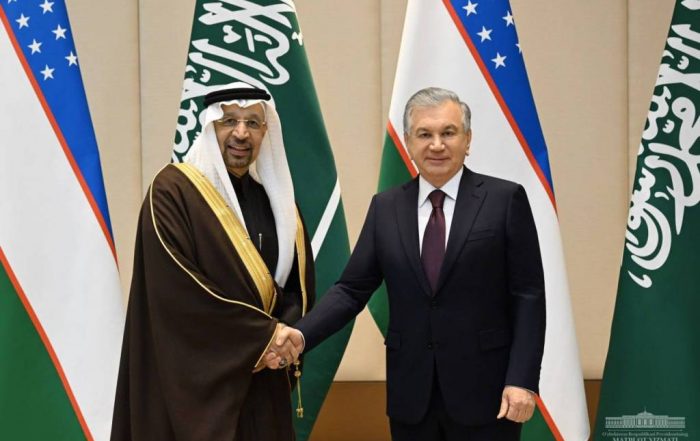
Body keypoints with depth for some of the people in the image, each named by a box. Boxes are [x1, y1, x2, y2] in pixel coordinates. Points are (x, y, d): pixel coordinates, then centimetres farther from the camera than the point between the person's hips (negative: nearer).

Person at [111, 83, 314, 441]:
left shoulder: (276, 198, 11)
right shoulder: (173, 190, -8)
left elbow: (299, 285, 12)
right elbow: (177, 288, -17)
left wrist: (284, 334, -9)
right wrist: (263, 334, -16)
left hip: (263, 380, 6)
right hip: (197, 379, -6)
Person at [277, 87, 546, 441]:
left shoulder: (505, 199, -2)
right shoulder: (385, 208, 7)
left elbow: (529, 295, -5)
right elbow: (352, 289, 5)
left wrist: (523, 380, -12)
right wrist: (301, 335, -11)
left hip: (484, 388, -3)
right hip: (411, 393, 3)